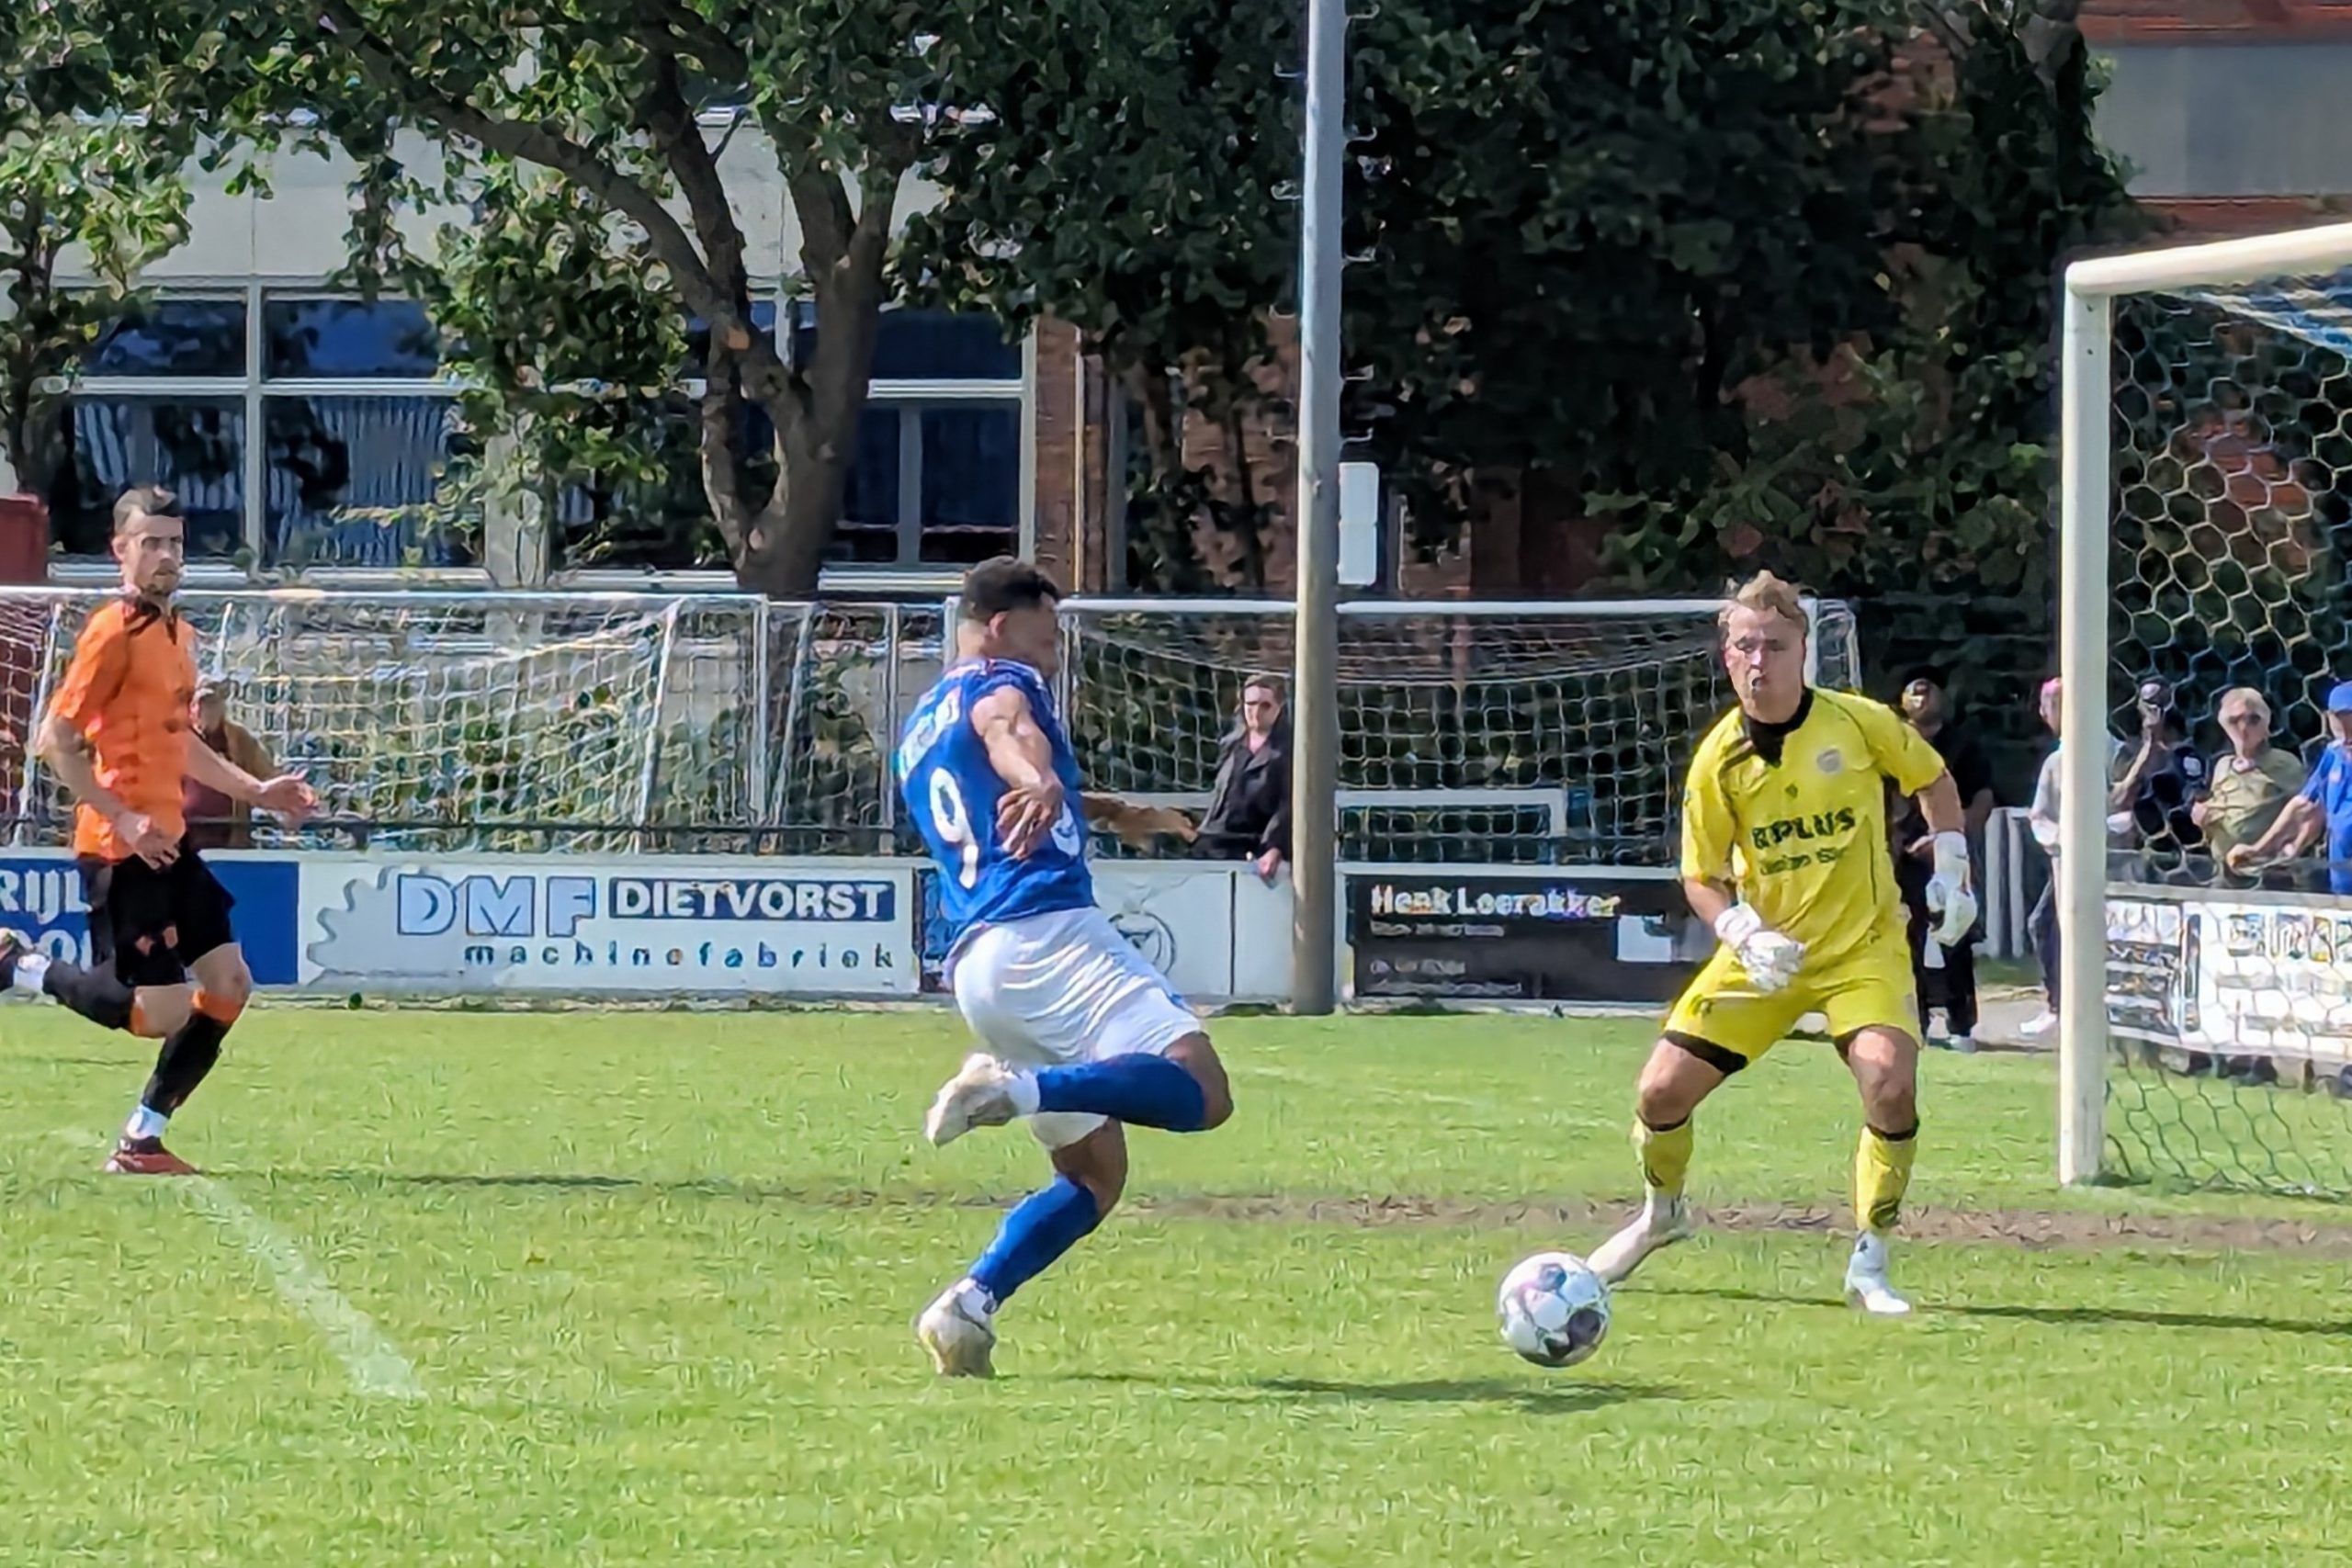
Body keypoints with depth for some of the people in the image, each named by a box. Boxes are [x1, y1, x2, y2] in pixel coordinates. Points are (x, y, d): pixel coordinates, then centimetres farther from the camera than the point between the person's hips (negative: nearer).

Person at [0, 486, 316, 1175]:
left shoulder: (177, 632, 15)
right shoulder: (114, 632, -13)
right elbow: (56, 739, -16)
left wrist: (255, 790, 20)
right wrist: (123, 818, -22)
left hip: (168, 840, 9)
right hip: (121, 847, -9)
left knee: (229, 983, 5)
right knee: (161, 1013, -10)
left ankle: (141, 1141, 11)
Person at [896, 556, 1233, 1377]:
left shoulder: (916, 730, 30)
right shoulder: (1001, 682, 6)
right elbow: (1004, 726, -20)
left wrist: (1110, 810, 61)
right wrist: (1041, 781, -43)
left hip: (974, 964, 9)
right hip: (1048, 934, -9)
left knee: (1093, 1174, 14)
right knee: (1199, 1088, -22)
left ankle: (968, 1305, -5)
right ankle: (1020, 1087, -37)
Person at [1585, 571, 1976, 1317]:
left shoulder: (1860, 722, -11)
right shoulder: (1719, 759, -9)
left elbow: (1933, 780, 9)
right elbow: (1701, 877, -2)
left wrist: (1951, 871, 0)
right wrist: (1744, 934, -20)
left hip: (1862, 948, -2)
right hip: (1764, 957, 2)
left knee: (1890, 1082, -27)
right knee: (1661, 1091, -3)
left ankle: (1868, 1265, -10)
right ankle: (1660, 1213, 31)